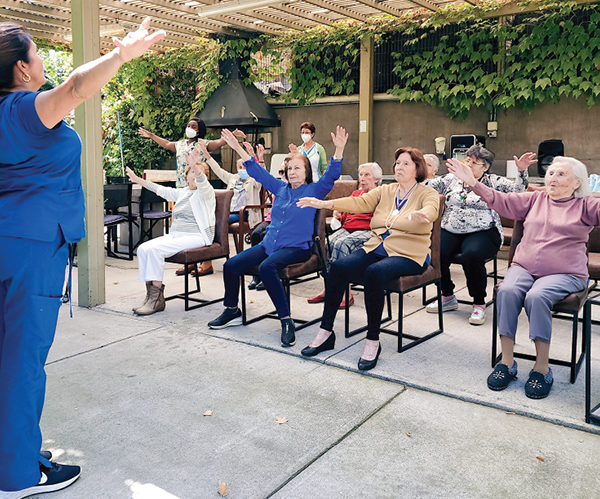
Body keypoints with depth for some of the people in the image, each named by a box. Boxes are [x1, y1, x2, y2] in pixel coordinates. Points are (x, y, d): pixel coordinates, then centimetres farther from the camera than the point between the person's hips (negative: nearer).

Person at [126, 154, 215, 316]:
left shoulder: (207, 192, 1)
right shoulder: (182, 193, 23)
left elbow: (201, 182, -21)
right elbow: (161, 190, 31)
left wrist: (197, 169, -42)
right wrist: (138, 180, 33)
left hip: (195, 237, -7)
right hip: (174, 234, 8)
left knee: (155, 249, -27)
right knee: (143, 249, -16)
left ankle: (157, 299, -21)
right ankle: (150, 293, -16)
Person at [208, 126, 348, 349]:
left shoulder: (314, 190, 2)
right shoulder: (281, 188, 16)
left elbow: (331, 175, -12)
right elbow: (258, 172, 21)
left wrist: (339, 150, -27)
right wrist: (238, 148, 19)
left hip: (297, 247, -6)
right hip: (269, 243, 7)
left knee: (267, 267, -36)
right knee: (230, 266, -7)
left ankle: (286, 321, -29)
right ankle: (232, 311, 13)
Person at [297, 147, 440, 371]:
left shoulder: (427, 193, 4)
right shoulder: (385, 191, 18)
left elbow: (431, 210, -18)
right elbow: (360, 202, 4)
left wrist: (421, 215, -44)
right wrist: (324, 204, -11)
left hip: (409, 255, -5)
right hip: (376, 248, 5)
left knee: (374, 272, -35)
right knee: (339, 266, -19)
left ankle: (373, 341, -23)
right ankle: (326, 332, -11)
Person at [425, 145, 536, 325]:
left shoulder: (493, 181, 9)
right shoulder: (451, 179, 18)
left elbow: (517, 189, 0)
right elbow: (429, 185, 16)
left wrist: (522, 171, -16)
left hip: (482, 232, -3)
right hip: (450, 231, 3)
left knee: (471, 255, -35)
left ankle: (479, 303, -14)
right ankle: (448, 297, 1)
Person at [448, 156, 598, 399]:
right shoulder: (535, 199, 17)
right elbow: (502, 201, 10)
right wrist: (473, 183, 2)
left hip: (564, 274, -3)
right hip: (523, 267, 3)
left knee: (536, 297, -34)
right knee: (506, 291, -29)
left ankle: (542, 367, -20)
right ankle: (507, 361, -20)